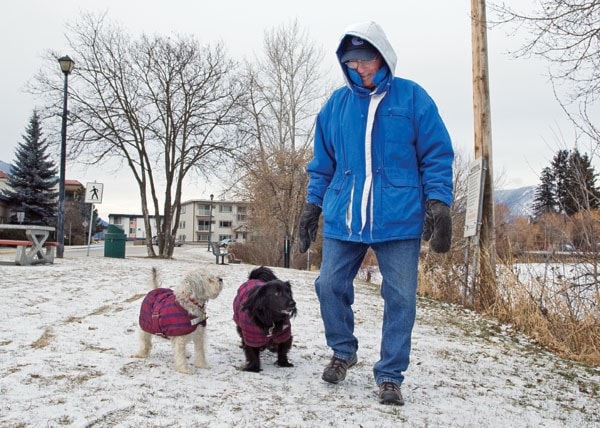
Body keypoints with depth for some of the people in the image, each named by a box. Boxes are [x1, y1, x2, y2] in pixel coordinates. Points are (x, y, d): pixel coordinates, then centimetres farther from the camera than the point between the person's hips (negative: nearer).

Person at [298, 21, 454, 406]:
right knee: (330, 286, 3)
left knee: (400, 298, 2)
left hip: (399, 218, -2)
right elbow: (323, 163, 16)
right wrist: (312, 205, 12)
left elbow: (437, 155, 0)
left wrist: (438, 204, -9)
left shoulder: (412, 97, 1)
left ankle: (390, 375, 17)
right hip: (343, 217, 3)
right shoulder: (336, 103, 10)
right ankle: (344, 351, 29)